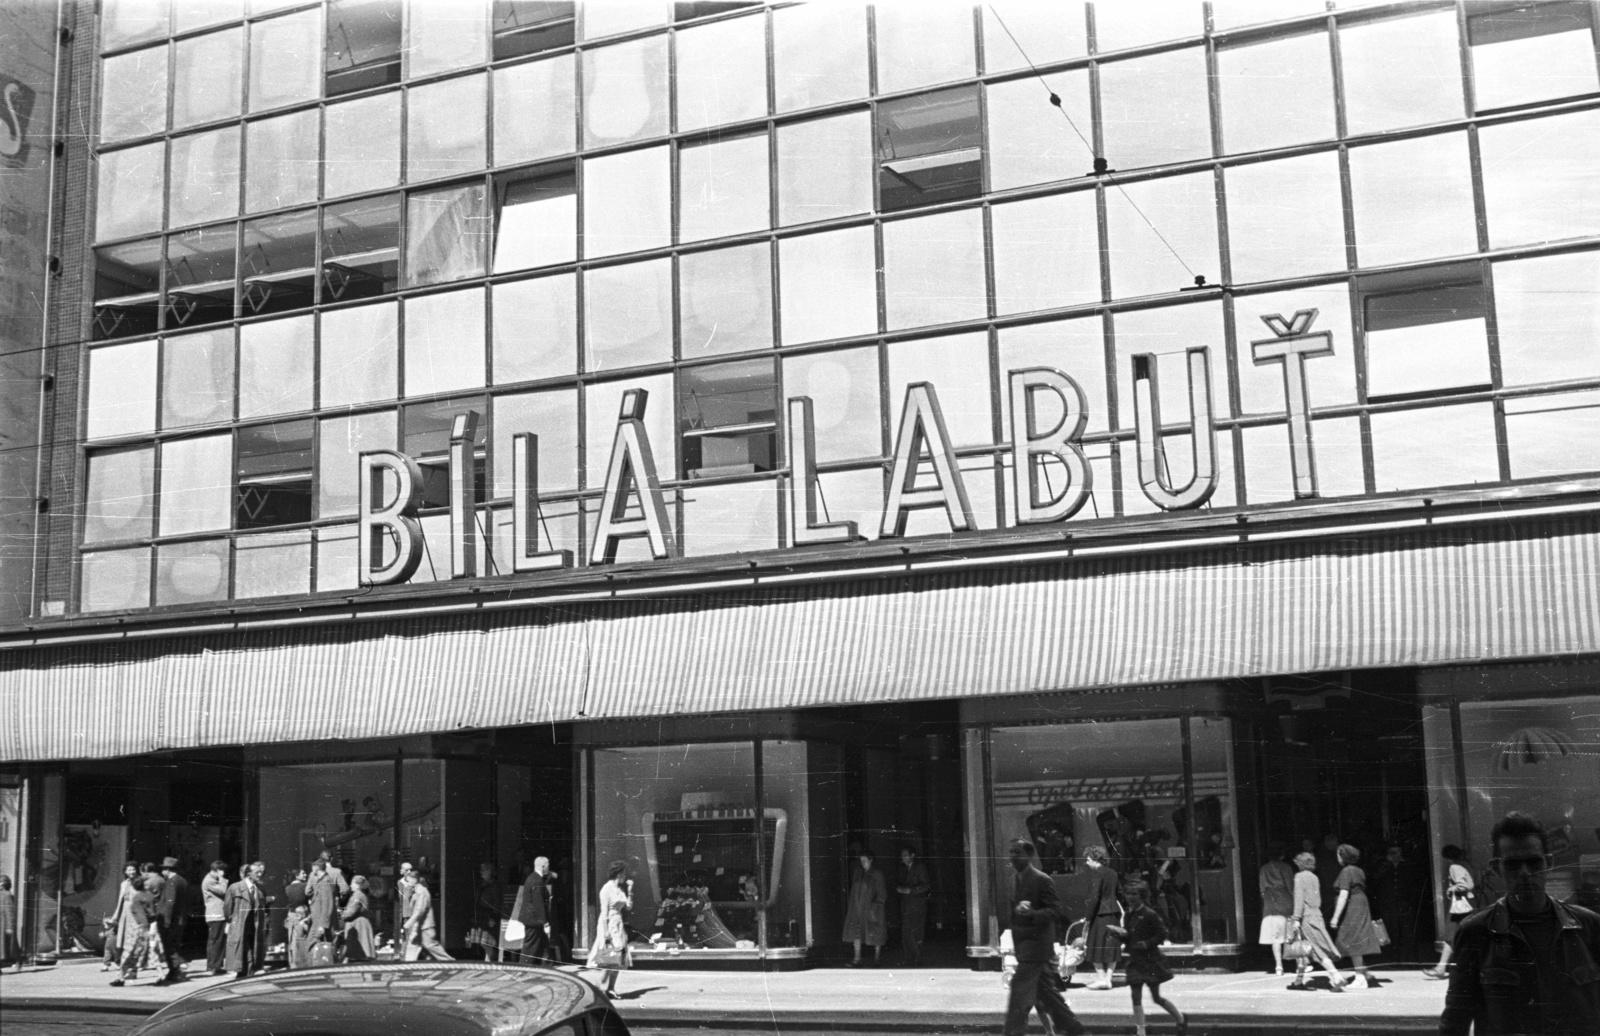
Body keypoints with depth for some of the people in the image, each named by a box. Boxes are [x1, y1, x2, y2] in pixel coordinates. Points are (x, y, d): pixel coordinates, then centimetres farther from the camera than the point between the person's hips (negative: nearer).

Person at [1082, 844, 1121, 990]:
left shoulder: (1096, 873, -13)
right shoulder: (1112, 873, 10)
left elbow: (1094, 897, -18)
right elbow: (1117, 894, 14)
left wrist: (1087, 916, -15)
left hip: (1100, 914, -7)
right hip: (1113, 913, 8)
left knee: (1097, 947, 3)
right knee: (1111, 947, 10)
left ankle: (1101, 978, 2)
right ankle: (1107, 978, 12)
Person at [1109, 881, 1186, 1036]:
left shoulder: (1150, 914, -14)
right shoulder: (1129, 914, 7)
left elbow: (1162, 934, -12)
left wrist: (1147, 943, -22)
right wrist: (1122, 933, -4)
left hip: (1151, 960, -6)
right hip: (1135, 961, 6)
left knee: (1156, 997, 6)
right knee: (1136, 997, -1)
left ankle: (1181, 1019, 28)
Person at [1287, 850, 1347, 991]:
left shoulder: (1299, 877, -7)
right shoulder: (1314, 877, 13)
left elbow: (1299, 899, -15)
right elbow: (1318, 899, 17)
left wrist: (1296, 919, -17)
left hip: (1306, 917, -7)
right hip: (1317, 915, 7)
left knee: (1320, 951, -8)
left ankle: (1336, 978, -17)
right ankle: (1299, 980, 17)